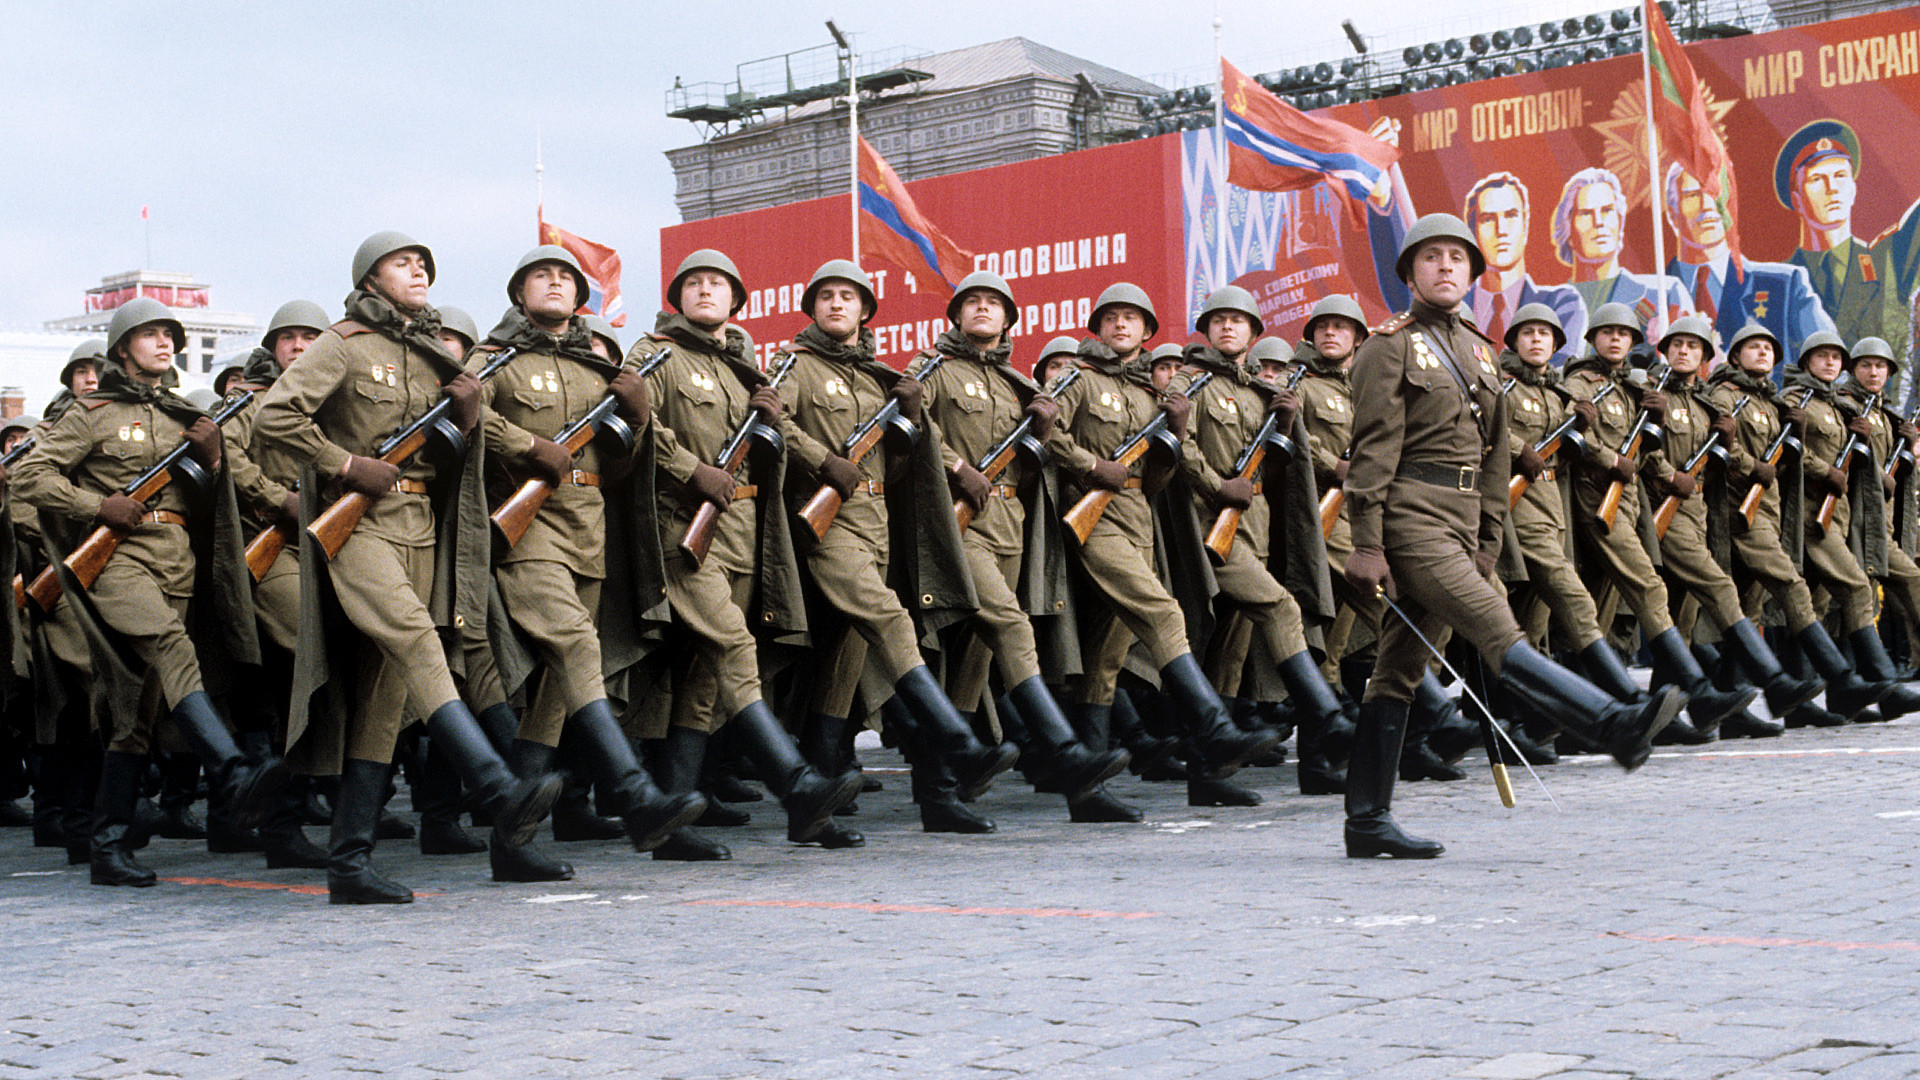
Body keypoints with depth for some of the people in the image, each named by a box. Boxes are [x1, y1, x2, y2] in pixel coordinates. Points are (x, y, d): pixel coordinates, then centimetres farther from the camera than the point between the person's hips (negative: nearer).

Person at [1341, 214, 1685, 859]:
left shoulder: (1478, 351, 19)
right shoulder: (1390, 347, -2)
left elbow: (1494, 454, 21)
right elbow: (1374, 449, -9)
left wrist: (1488, 543, 17)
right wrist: (1367, 544, -15)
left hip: (1459, 524, 8)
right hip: (1411, 519, -7)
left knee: (1400, 671, 8)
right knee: (1499, 636, -17)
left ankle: (1367, 822, 9)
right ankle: (1618, 727, -30)